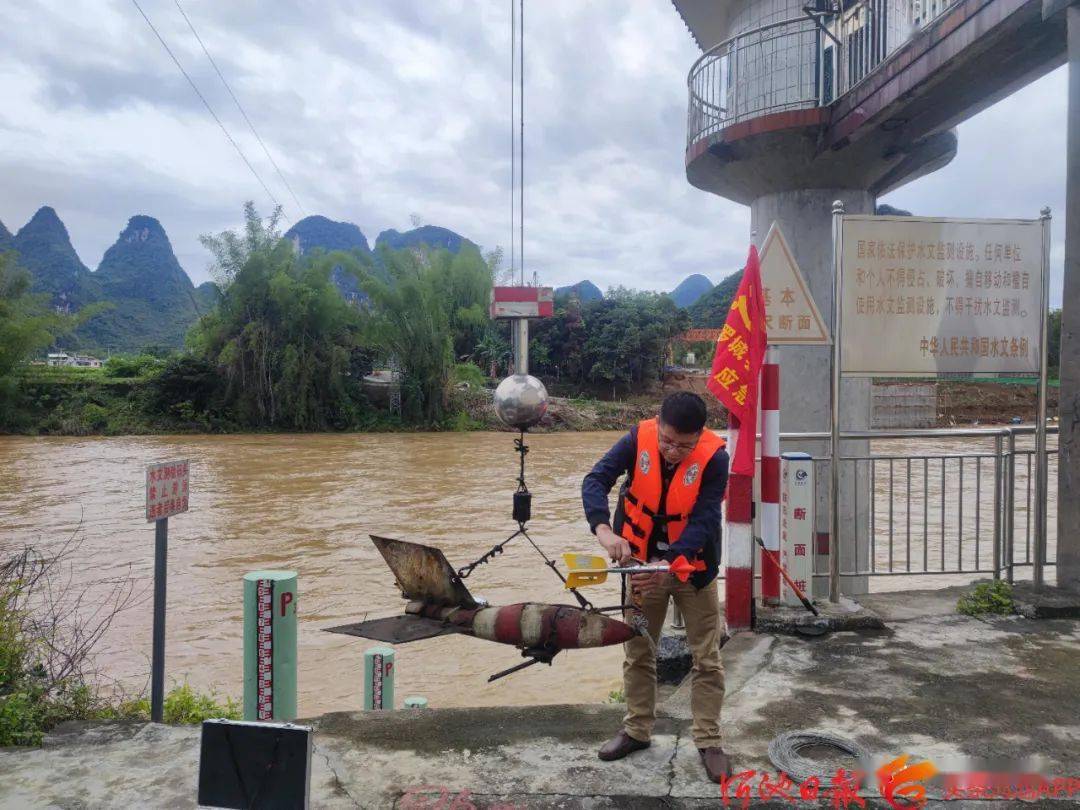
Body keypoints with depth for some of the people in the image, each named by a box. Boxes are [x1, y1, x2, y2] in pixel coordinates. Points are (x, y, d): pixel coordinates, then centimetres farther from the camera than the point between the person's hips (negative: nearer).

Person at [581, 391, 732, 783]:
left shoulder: (714, 457, -23)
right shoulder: (639, 438, -19)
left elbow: (703, 522, -25)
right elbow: (596, 480, -27)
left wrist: (669, 564, -39)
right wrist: (604, 530, -44)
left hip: (693, 564, -2)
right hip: (642, 562, 2)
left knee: (706, 658, 6)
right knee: (638, 651, 14)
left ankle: (709, 742, 23)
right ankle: (637, 730, 32)